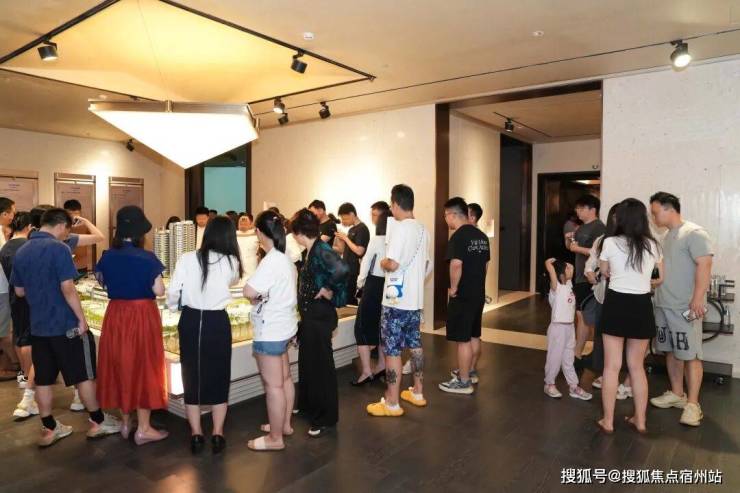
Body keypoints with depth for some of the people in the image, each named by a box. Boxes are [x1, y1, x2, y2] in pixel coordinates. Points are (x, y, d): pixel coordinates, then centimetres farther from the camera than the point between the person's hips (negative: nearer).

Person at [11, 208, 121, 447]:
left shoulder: (21, 252, 7)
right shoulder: (58, 248, -16)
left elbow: (19, 291, 15)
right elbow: (67, 288, -21)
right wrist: (82, 319, -14)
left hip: (38, 326, 7)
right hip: (66, 325, -7)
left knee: (43, 379, 12)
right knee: (84, 375, 5)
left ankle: (49, 429, 23)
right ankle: (97, 422, 16)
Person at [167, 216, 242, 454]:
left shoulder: (187, 259, -9)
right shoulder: (231, 262, -7)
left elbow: (172, 292, -8)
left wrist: (175, 306, 13)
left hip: (190, 321, 1)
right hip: (218, 323, -1)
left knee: (192, 375, 15)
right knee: (219, 376, 13)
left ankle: (196, 434, 24)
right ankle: (217, 434, 21)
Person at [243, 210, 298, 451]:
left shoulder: (271, 261, -22)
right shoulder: (285, 258, 6)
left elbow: (249, 291, -30)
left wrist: (257, 296, -10)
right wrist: (264, 294, 3)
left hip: (270, 331, -9)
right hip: (283, 326, 10)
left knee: (273, 385, 2)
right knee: (284, 379, 20)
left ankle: (275, 438, 14)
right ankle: (284, 424, 35)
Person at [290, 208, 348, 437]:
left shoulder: (321, 250, -19)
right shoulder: (310, 251, 9)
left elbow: (341, 269, -37)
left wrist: (329, 291, -23)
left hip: (320, 315, -10)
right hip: (309, 314, 10)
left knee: (321, 364, 2)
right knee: (306, 361, 21)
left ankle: (325, 418, 17)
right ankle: (307, 405, 40)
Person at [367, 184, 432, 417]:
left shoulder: (399, 228, -18)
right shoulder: (422, 229, 8)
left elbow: (393, 264, -26)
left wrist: (383, 263, -6)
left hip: (396, 301, -8)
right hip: (415, 299, 8)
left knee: (392, 350, 1)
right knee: (415, 345, 18)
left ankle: (392, 403, 10)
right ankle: (417, 392, 30)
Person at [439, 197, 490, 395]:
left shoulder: (459, 236, -17)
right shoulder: (481, 236, 10)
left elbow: (456, 264, -28)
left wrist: (453, 288, -16)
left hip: (463, 296, -9)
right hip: (479, 294, 9)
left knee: (463, 340, 0)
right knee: (474, 336, 19)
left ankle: (464, 382, 8)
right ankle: (471, 372, 34)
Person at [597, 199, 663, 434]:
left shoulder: (610, 243, -8)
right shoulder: (652, 245, 0)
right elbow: (663, 277, 13)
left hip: (616, 304, -3)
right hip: (642, 306, 3)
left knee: (612, 366, 6)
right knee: (637, 366, 16)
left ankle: (608, 421, 14)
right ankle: (640, 420, 26)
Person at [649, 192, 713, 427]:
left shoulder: (694, 233, -10)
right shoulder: (668, 236, 15)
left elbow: (704, 266, -18)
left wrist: (697, 299, -24)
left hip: (685, 308, -8)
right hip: (664, 306, 8)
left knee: (690, 355, -3)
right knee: (671, 351, 14)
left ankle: (693, 404, 4)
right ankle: (677, 394, 25)